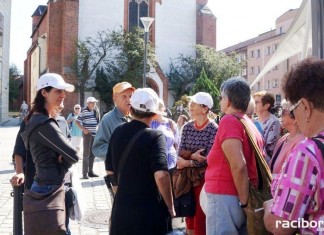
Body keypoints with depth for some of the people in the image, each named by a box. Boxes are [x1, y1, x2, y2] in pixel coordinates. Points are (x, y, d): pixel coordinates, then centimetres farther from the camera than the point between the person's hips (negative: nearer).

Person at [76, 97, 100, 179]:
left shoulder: (95, 111, 10)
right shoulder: (83, 111, -7)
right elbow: (77, 122, -7)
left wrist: (97, 130, 11)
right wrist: (84, 129, -17)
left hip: (95, 134, 6)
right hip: (87, 134, -6)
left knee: (92, 154, 10)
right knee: (86, 154, -4)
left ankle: (90, 171, 19)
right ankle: (85, 173, 0)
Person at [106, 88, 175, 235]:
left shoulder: (118, 132, 1)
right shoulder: (155, 136, -15)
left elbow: (109, 170, 9)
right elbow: (161, 175, -25)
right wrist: (170, 207, -13)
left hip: (121, 207, 5)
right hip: (150, 210, -5)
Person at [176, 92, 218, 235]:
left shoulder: (213, 129, -11)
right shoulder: (187, 127, 4)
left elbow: (208, 158, -15)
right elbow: (180, 152, 0)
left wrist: (187, 162, -13)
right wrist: (192, 156, -18)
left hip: (203, 177, -5)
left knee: (201, 217, 2)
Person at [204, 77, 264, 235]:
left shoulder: (229, 120, -13)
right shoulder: (251, 124, 12)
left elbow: (239, 166, -22)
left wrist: (244, 202, -15)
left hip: (225, 198, -8)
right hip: (243, 197, 8)